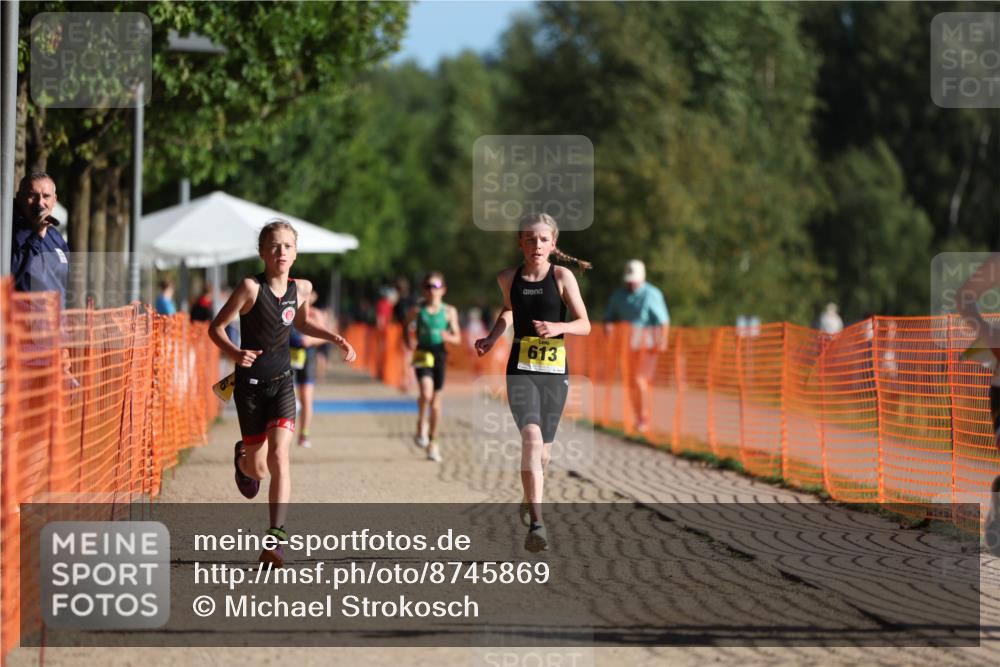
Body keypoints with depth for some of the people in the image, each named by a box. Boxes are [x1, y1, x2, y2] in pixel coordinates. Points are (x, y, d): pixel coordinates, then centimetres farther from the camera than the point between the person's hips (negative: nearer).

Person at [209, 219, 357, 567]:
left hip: (282, 382, 2)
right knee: (258, 469, 7)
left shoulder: (301, 288, 0)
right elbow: (216, 327, -10)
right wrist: (235, 352, -28)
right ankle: (243, 457, 48)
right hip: (250, 384, -2)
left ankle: (276, 540, -18)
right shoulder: (251, 287, -15)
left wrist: (334, 339, 9)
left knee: (279, 457, -17)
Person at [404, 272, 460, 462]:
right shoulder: (417, 310, -1)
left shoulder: (449, 311, 1)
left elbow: (457, 338, 5)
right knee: (426, 393, -25)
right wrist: (407, 341, 0)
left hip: (439, 355, 2)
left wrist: (448, 337, -16)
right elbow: (406, 326, 17)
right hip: (422, 354, -2)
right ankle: (421, 426, 1)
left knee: (436, 401, 9)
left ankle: (433, 443, 22)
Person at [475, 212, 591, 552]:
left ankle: (529, 500, 43)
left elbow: (585, 324, -4)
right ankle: (536, 524, -30)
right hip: (521, 370, 0)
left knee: (544, 448, 11)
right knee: (531, 437, -22)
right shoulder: (508, 278, 5)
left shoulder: (562, 276, -2)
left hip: (555, 370, 0)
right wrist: (492, 338, 13)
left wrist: (557, 327, -21)